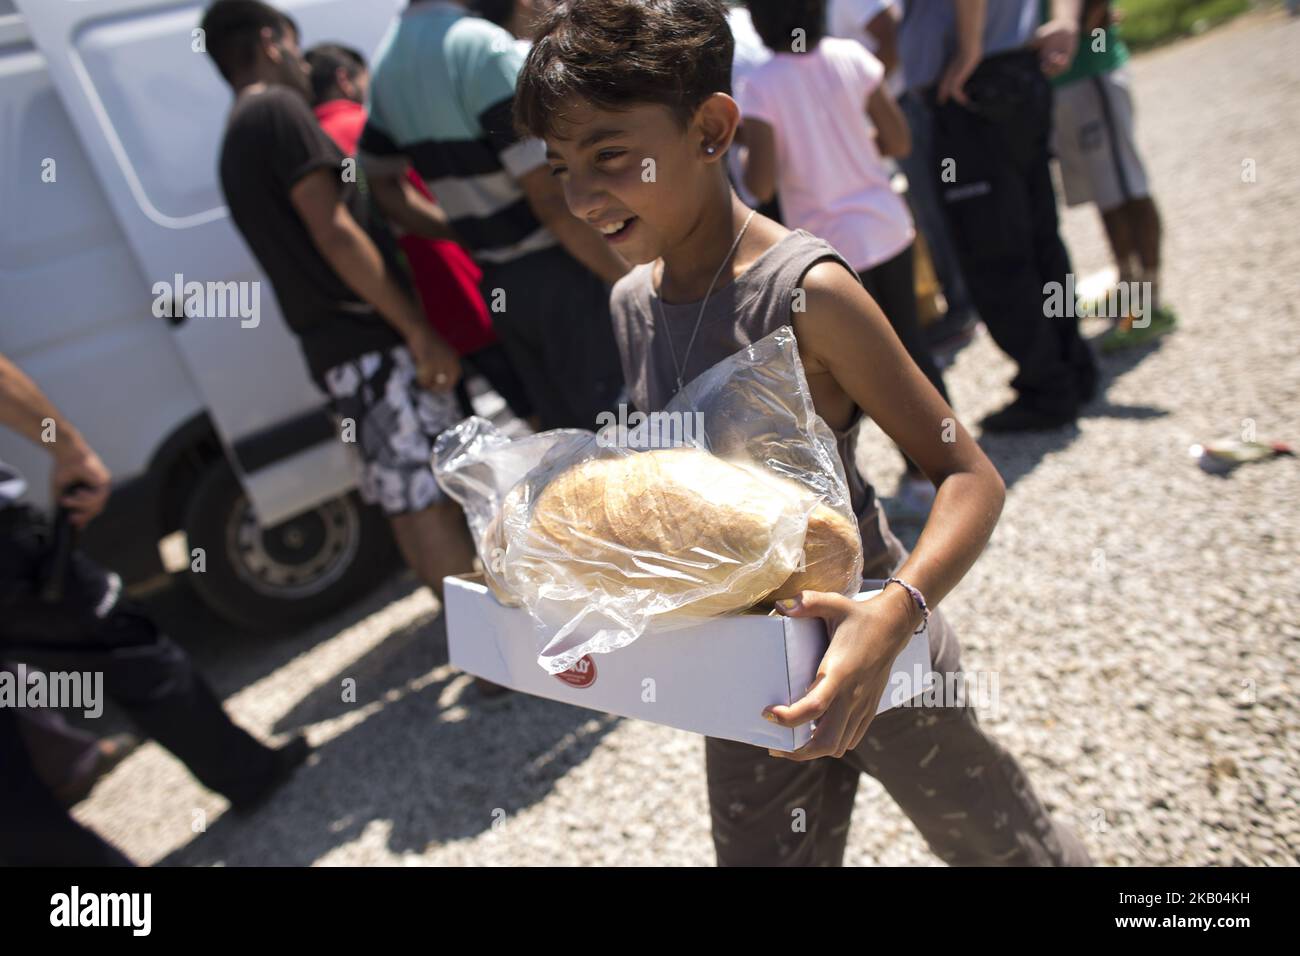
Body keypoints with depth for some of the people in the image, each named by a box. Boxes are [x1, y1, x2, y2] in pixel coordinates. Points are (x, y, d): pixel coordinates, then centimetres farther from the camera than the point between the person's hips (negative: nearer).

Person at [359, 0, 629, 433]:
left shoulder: (385, 62, 11)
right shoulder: (482, 43, -16)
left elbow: (384, 188, 18)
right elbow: (551, 197, -20)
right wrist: (634, 280, -14)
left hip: (497, 281, 8)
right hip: (558, 273, -8)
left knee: (566, 433, 17)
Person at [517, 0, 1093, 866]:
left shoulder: (806, 291, -22)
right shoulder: (631, 303, -2)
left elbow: (970, 478, -20)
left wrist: (893, 614, -38)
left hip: (858, 645, -5)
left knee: (994, 842, 18)